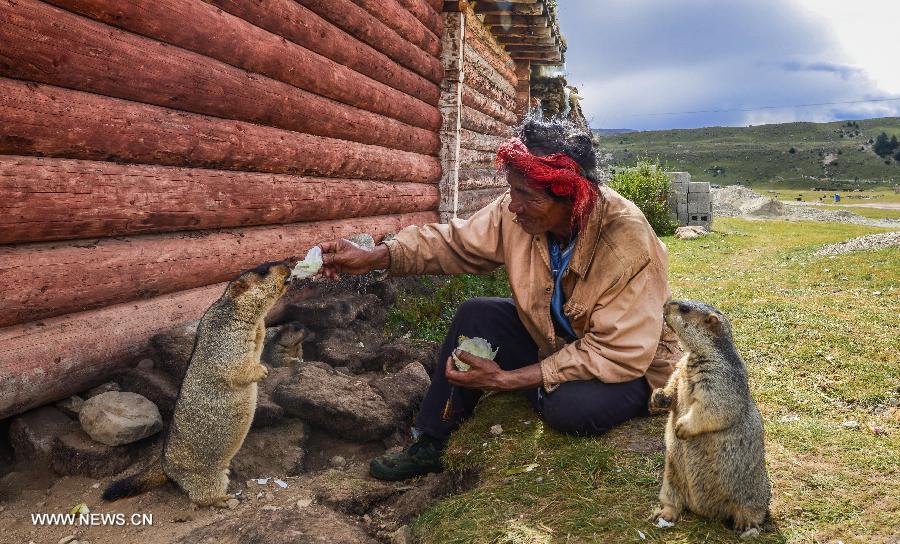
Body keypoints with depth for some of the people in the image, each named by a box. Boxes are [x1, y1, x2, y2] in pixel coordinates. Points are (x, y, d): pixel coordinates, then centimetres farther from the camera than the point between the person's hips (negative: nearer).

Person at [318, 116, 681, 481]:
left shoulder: (629, 244, -33)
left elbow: (621, 354, -31)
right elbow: (455, 242, -7)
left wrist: (507, 379, -33)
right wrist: (374, 257, -23)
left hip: (635, 366, -5)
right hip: (556, 340, 6)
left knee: (569, 406, -34)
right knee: (476, 316, -12)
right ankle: (428, 446, 0)